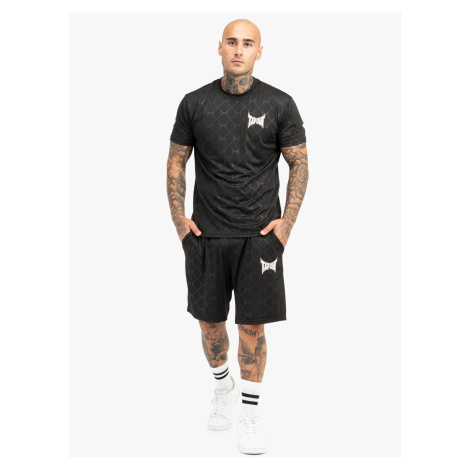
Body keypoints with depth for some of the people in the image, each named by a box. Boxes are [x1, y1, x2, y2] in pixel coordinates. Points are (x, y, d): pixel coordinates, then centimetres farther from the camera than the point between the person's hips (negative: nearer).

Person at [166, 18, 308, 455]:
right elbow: (176, 160, 9)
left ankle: (250, 411, 18)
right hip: (206, 234, 2)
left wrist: (287, 220, -5)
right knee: (209, 320, 12)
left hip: (259, 235, -2)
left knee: (252, 324, 1)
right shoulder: (195, 103, 2)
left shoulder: (279, 104, -2)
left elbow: (299, 162, 3)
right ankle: (223, 386, 39)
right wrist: (178, 216, 0)